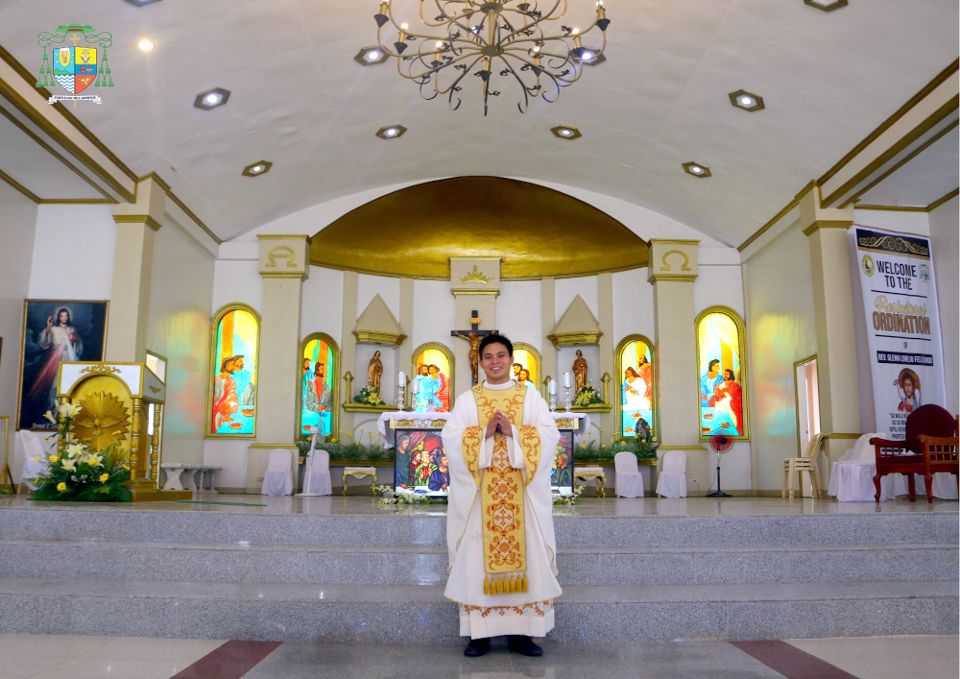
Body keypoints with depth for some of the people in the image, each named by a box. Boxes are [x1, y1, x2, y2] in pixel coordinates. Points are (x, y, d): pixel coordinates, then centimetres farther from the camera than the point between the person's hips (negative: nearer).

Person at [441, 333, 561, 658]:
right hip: (478, 492, 0)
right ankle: (480, 632, 8)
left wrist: (513, 431, -14)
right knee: (477, 558, -1)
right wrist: (485, 432, -15)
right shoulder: (467, 399, 9)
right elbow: (450, 438, -2)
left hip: (522, 493, 0)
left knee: (525, 556, 0)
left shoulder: (531, 397, 9)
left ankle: (521, 632, 10)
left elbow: (549, 435, -2)